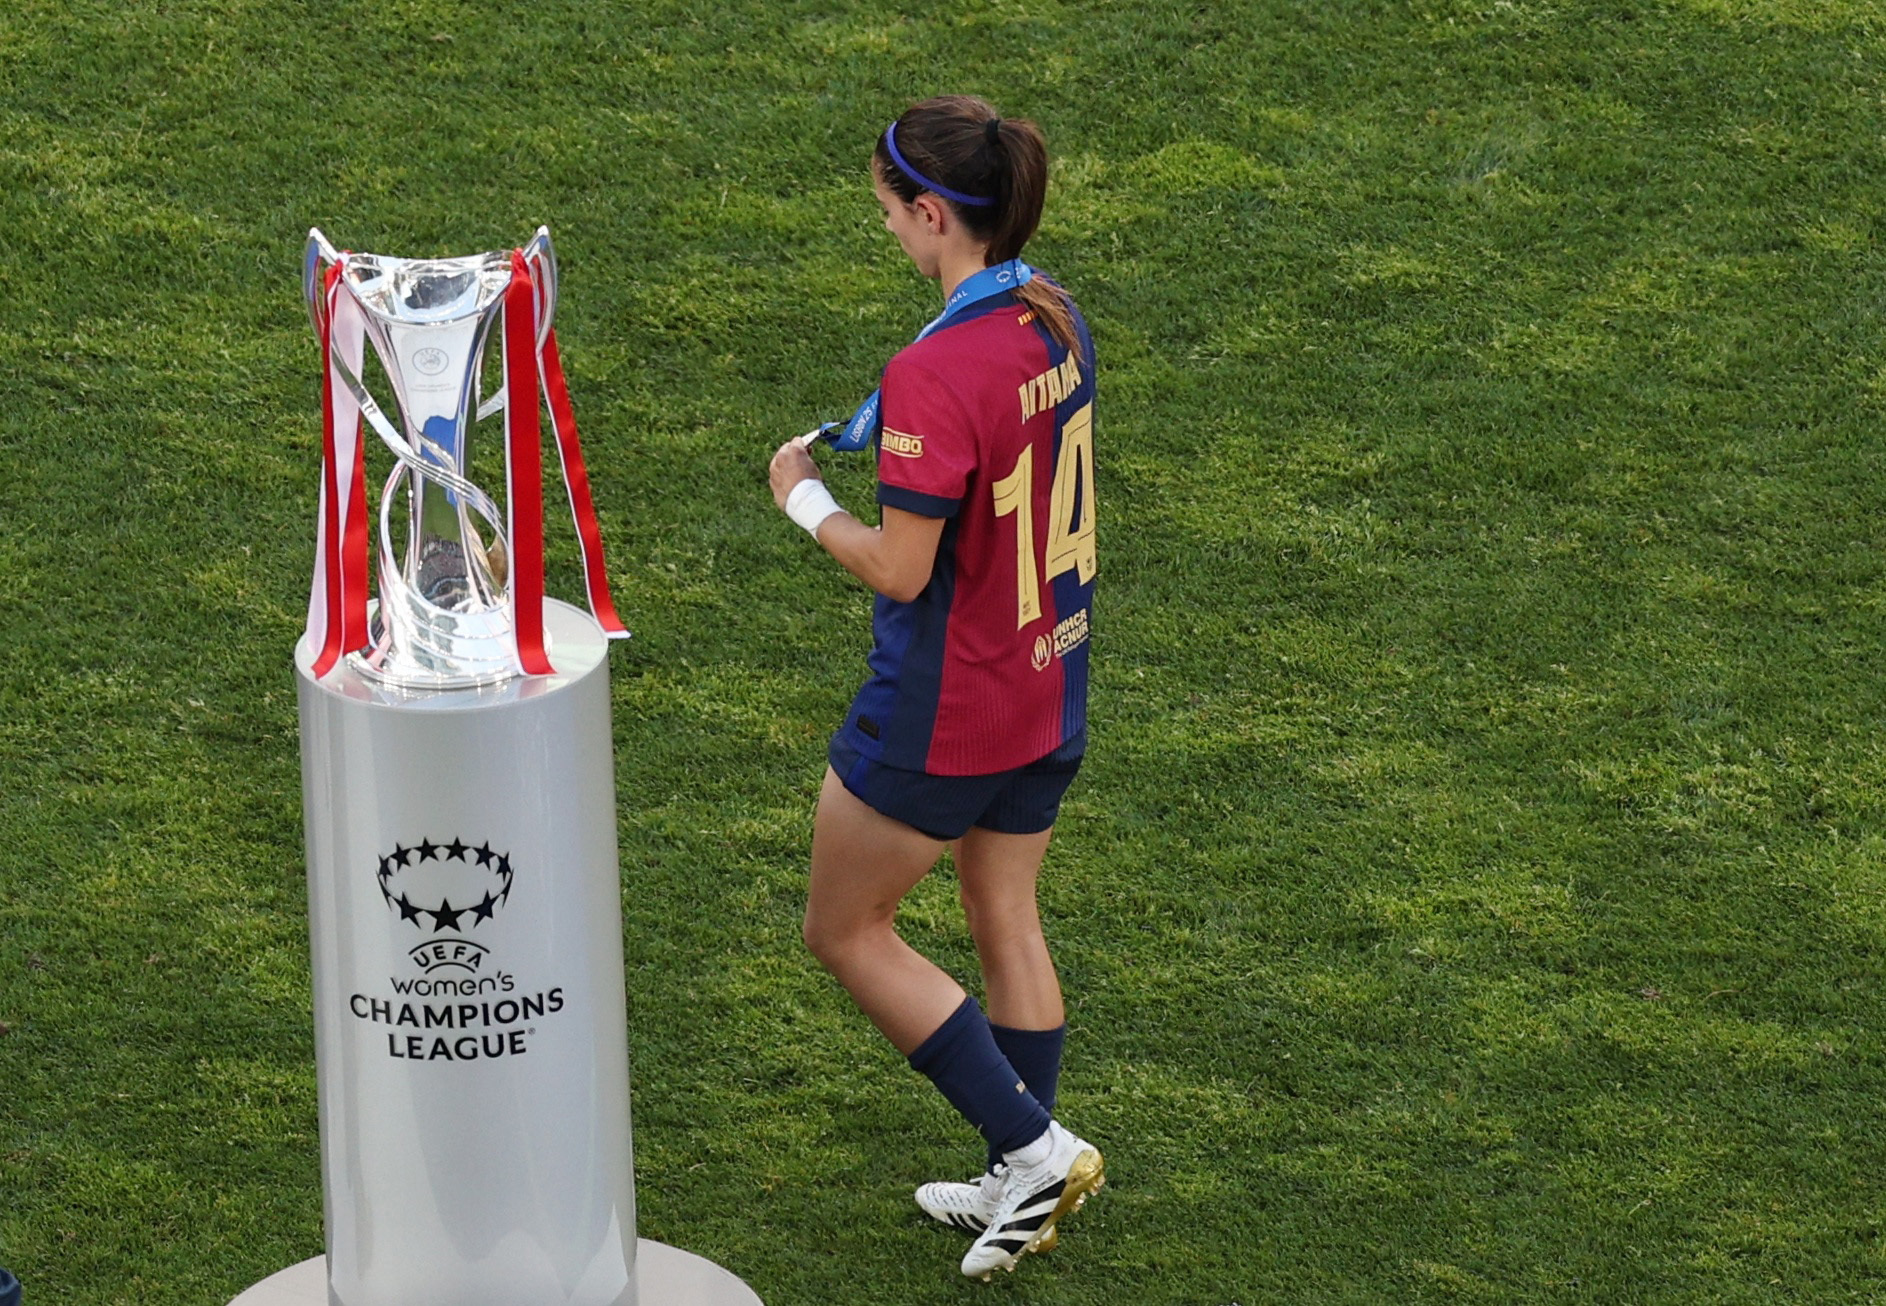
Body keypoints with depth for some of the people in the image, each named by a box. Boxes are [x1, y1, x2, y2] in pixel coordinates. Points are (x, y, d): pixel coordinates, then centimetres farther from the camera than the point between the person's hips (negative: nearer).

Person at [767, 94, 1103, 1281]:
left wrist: (810, 505, -7)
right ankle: (1025, 1187, 33)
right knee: (1008, 925, 22)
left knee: (848, 929, 12)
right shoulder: (1059, 324, -3)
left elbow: (900, 570, -24)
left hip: (945, 711, -8)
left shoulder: (938, 374, -28)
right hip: (1050, 690, 8)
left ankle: (1033, 1146, 9)